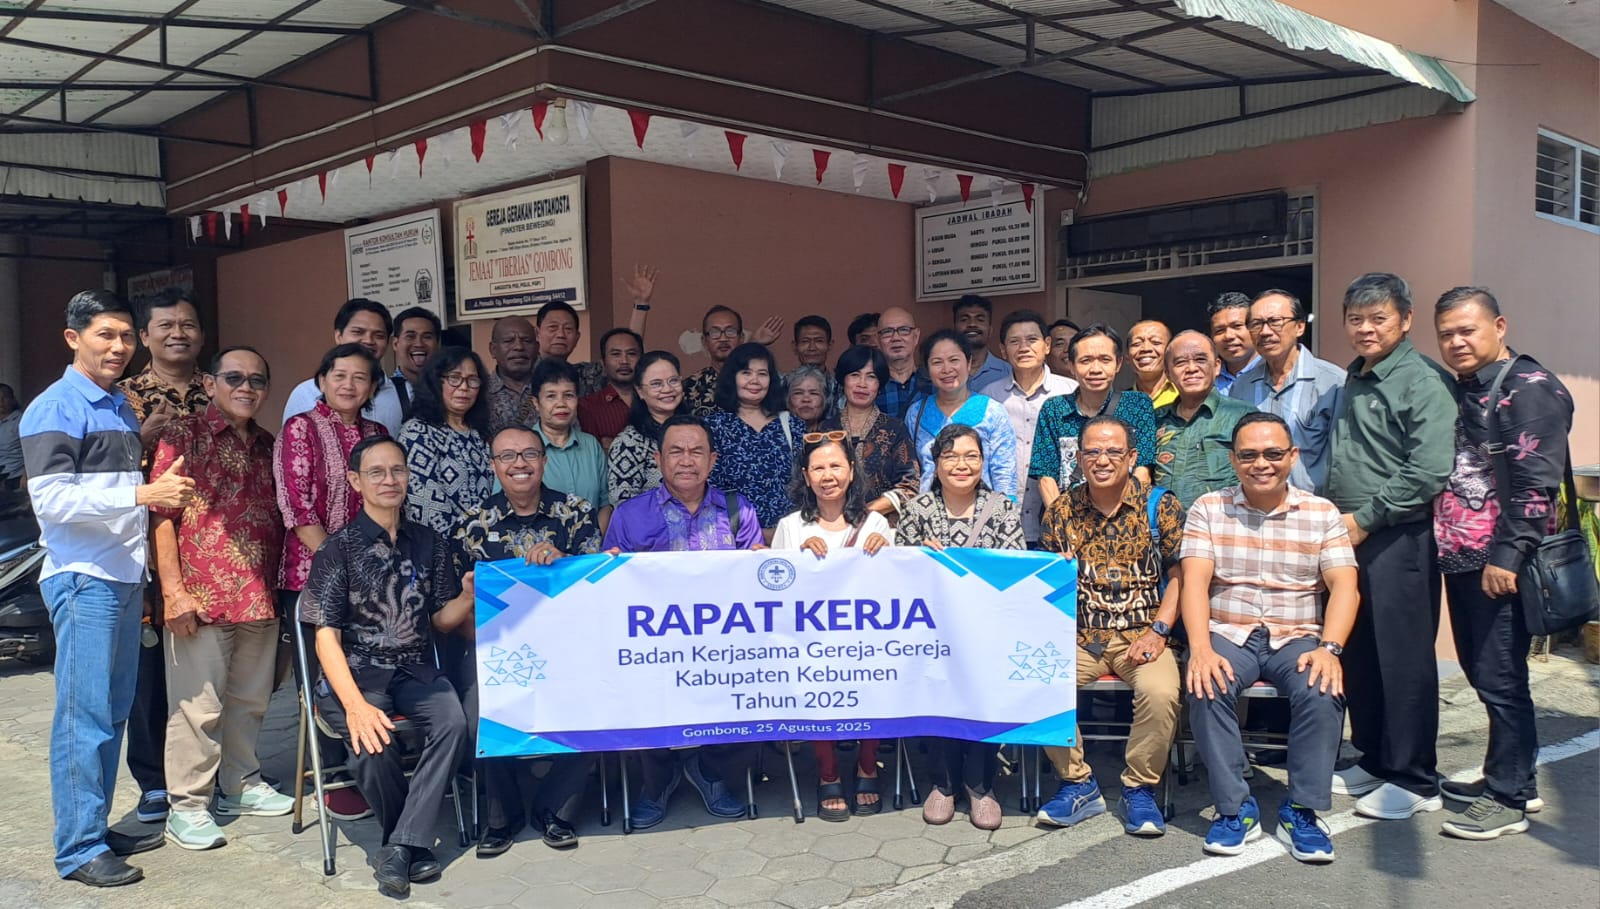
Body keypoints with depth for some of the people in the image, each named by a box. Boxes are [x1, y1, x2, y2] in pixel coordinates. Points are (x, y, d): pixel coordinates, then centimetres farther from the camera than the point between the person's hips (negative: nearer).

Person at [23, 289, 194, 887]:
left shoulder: (121, 407, 16)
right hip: (83, 578, -8)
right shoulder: (54, 408, -8)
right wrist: (142, 494, -22)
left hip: (125, 574, 8)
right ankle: (79, 849, 5)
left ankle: (98, 827, 22)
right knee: (84, 714, -3)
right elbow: (50, 498, -18)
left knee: (115, 710, 12)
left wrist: (164, 491, 7)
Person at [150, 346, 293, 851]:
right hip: (202, 597, -6)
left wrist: (277, 586, 13)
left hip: (260, 598, 6)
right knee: (199, 705, 0)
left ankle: (241, 784, 30)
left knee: (250, 700, 15)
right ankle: (187, 806, 11)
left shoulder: (266, 444, 14)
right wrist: (173, 591, -15)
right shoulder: (183, 434, -4)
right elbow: (161, 514, -9)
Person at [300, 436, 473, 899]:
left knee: (453, 725, -28)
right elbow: (326, 635, -8)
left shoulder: (429, 544, 10)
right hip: (356, 670, -3)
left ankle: (400, 848, -21)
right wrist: (355, 705, -23)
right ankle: (415, 843, -6)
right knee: (372, 742, -32)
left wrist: (470, 596, -12)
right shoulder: (339, 549, -1)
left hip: (415, 670, 3)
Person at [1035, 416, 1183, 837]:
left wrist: (1158, 631, -12)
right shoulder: (1062, 509, 8)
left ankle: (1140, 789, -5)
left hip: (1141, 636, -2)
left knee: (1160, 691, -32)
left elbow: (1181, 574, -2)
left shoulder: (1160, 505, 1)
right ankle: (1078, 784, -4)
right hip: (1080, 637, 2)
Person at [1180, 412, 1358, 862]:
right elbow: (1195, 581, -7)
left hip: (1298, 638, 1)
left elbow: (1343, 585, -4)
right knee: (1207, 686, -31)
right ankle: (1235, 808, -15)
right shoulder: (1208, 509, 4)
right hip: (1228, 635, 0)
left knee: (1323, 691, -30)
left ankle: (1301, 810, -12)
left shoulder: (1322, 513, 6)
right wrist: (1200, 648, -23)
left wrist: (1330, 649, -21)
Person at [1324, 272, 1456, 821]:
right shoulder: (1353, 382, 16)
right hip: (1349, 538, 8)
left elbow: (1428, 472, -19)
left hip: (1398, 540, -8)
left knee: (1403, 660, -1)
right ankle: (1373, 762, 27)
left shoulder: (1422, 381, -10)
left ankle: (1414, 781, 11)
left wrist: (1364, 518, -15)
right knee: (1356, 657, 13)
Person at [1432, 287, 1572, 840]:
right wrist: (1447, 546, 15)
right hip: (1462, 559, 8)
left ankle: (1508, 799, 9)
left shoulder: (1530, 388, -10)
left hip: (1501, 564, -8)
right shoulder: (1460, 390, 15)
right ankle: (1511, 780, 29)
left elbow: (1536, 483, -17)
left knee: (1500, 679, -3)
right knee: (1481, 672, 15)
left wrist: (1506, 556, -21)